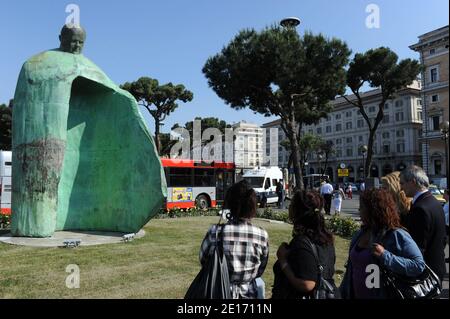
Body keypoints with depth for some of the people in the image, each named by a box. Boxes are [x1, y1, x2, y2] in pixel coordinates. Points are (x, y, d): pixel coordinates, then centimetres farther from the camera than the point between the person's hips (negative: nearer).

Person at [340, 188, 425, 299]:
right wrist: (346, 293, 8)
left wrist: (385, 256, -29)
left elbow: (419, 265, -22)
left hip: (384, 296, -5)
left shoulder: (396, 235, -16)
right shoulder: (361, 233, 3)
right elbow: (351, 267, 8)